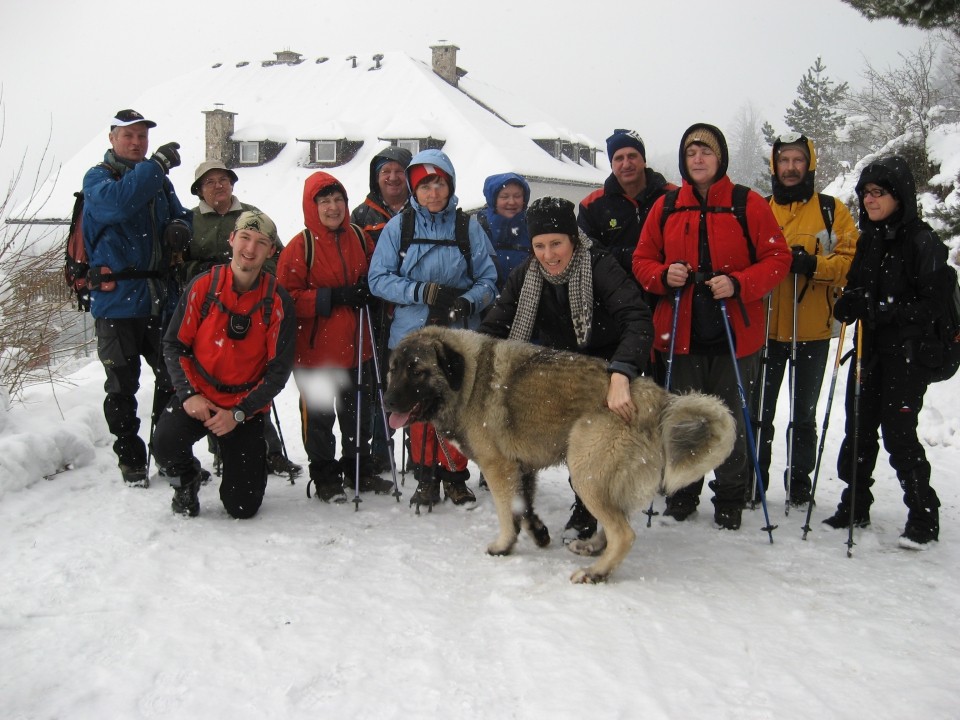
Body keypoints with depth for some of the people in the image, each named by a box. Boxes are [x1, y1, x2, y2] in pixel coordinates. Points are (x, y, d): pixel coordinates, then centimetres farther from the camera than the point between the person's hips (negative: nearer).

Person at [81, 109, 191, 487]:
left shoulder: (160, 182, 16)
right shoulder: (97, 178, -2)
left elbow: (181, 217, 22)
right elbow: (115, 202, -24)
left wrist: (180, 228, -2)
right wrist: (157, 164, -27)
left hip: (162, 299, 5)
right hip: (117, 300, -5)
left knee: (172, 378, 7)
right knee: (122, 387, 4)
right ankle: (131, 460, 15)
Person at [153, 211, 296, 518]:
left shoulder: (278, 302, -9)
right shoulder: (203, 286, -7)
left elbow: (279, 369, -7)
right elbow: (174, 345, 0)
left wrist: (238, 413, -16)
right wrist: (189, 395, -14)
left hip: (246, 408, 0)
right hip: (197, 397, 1)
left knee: (243, 507, -4)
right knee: (165, 444, -32)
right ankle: (186, 480, 6)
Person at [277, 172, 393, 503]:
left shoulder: (360, 239, 4)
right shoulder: (300, 246, -11)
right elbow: (287, 298, -14)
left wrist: (367, 291, -5)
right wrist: (334, 297, -23)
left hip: (355, 347, 5)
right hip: (314, 350, -5)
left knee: (358, 413, 17)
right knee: (319, 417, 6)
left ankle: (360, 471, 33)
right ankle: (325, 478, 20)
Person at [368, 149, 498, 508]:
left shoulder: (468, 227, 1)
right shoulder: (398, 226, 2)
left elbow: (488, 280, 3)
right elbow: (379, 279, -3)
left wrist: (466, 302, -19)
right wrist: (424, 292, -16)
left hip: (460, 333, 0)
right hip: (414, 332, 0)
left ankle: (455, 476, 21)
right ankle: (426, 477, 19)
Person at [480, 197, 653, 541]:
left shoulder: (600, 266, -27)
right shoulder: (526, 276, -11)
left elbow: (638, 321, -40)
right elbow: (492, 329, -13)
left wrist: (619, 376, -57)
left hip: (607, 367, -4)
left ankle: (585, 510, 6)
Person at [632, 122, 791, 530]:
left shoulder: (749, 204, -1)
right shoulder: (665, 208, 7)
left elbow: (778, 259, -2)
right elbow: (642, 261, 11)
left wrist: (737, 284, -18)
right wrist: (664, 275, -11)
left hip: (735, 334, -2)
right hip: (679, 333, 2)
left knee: (730, 420, 6)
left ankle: (729, 500, 21)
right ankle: (682, 493, 26)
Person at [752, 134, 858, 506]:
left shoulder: (832, 211, 2)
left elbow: (851, 260, -5)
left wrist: (814, 265, -22)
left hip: (812, 331, -1)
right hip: (765, 329, 1)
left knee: (804, 413, 11)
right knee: (759, 410, 6)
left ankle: (800, 479, 23)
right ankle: (754, 478, 18)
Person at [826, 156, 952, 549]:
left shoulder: (922, 242, -10)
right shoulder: (868, 239, 12)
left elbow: (932, 302, -14)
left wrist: (883, 309, -23)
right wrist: (849, 304, -1)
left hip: (908, 352, -7)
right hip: (870, 348, 7)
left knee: (898, 432, -7)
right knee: (858, 428, 9)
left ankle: (924, 518, 7)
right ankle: (854, 507, 22)